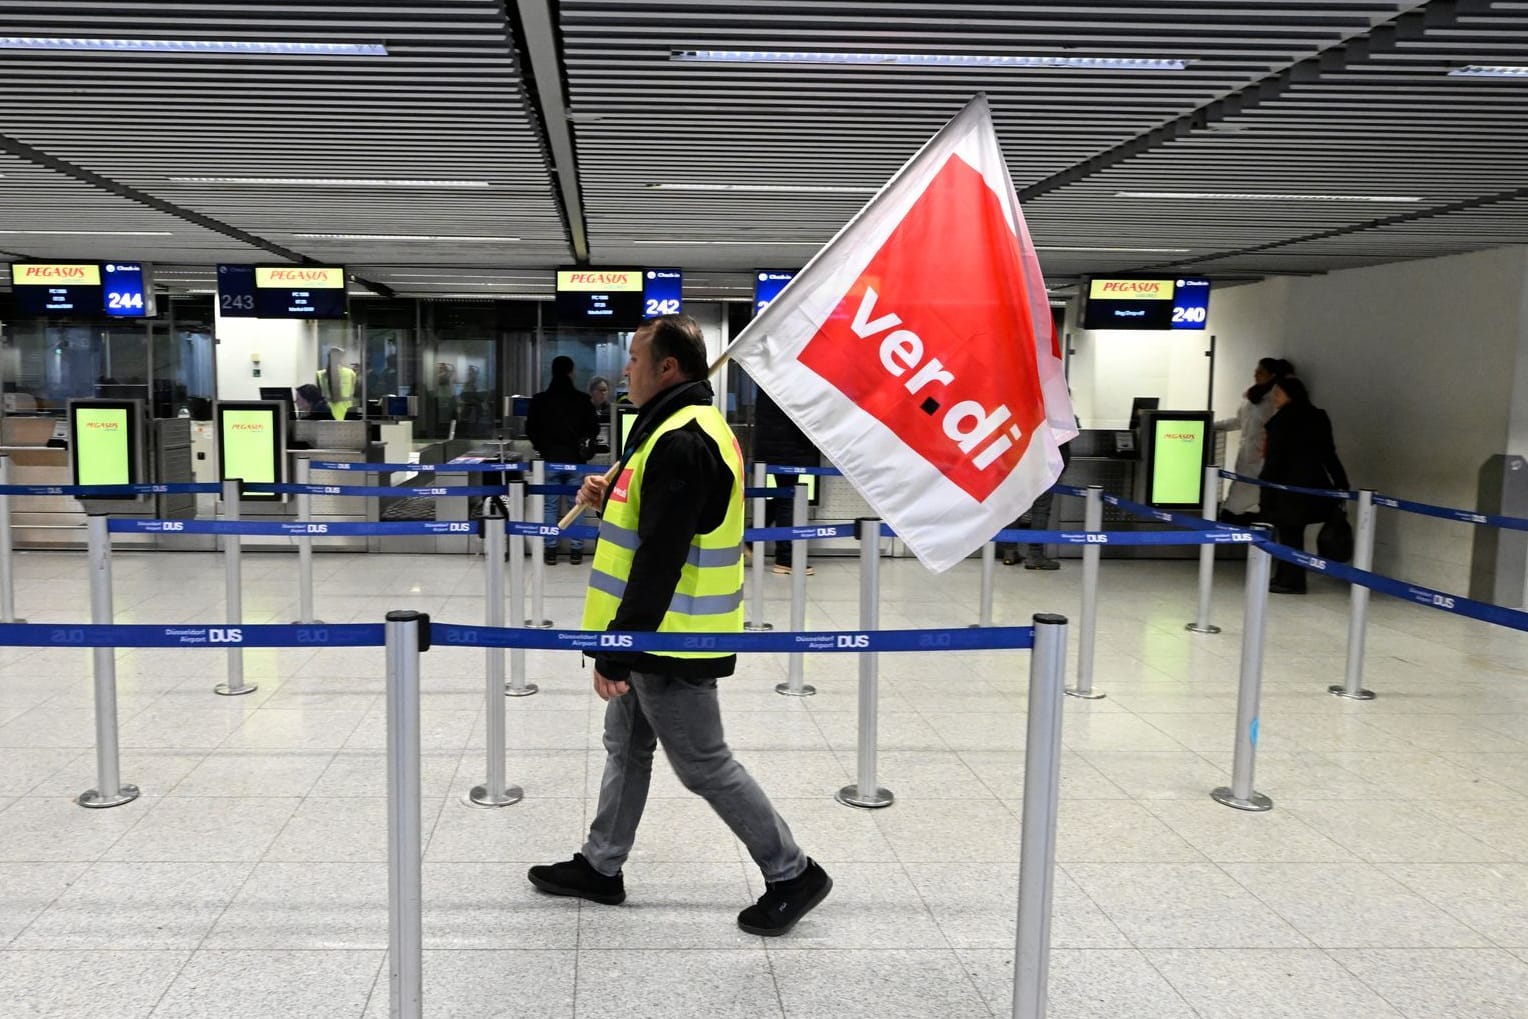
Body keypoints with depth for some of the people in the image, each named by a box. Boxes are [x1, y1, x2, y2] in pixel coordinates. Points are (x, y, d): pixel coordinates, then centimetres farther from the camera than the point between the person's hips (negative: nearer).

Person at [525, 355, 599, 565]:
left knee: (551, 506, 6)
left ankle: (550, 550, 6)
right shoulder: (582, 399, -3)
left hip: (550, 460, 1)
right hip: (575, 461, -1)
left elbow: (530, 429, 3)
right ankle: (576, 550, 7)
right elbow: (594, 428, 3)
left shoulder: (539, 399, -1)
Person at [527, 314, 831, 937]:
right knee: (627, 747, 20)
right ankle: (601, 867, 35)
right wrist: (612, 501, 7)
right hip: (659, 636, 11)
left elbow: (660, 558, -27)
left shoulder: (681, 442, -23)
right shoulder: (693, 427, 12)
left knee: (704, 765, 1)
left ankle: (791, 873, 14)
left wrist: (616, 650, -24)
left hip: (670, 640, -11)